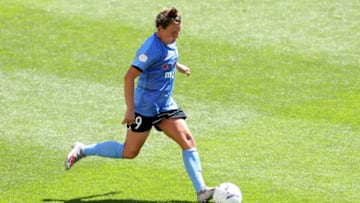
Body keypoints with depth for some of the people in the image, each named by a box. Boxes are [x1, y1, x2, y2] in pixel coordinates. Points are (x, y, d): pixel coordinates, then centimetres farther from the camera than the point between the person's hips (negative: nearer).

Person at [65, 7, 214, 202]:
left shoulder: (169, 43, 4)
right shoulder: (152, 49, -23)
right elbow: (129, 77, -26)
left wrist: (177, 66, 43)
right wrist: (130, 110, -27)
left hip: (165, 105, 8)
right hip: (145, 107, -8)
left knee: (188, 140, -8)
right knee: (129, 152, 3)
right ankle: (82, 150, 21)